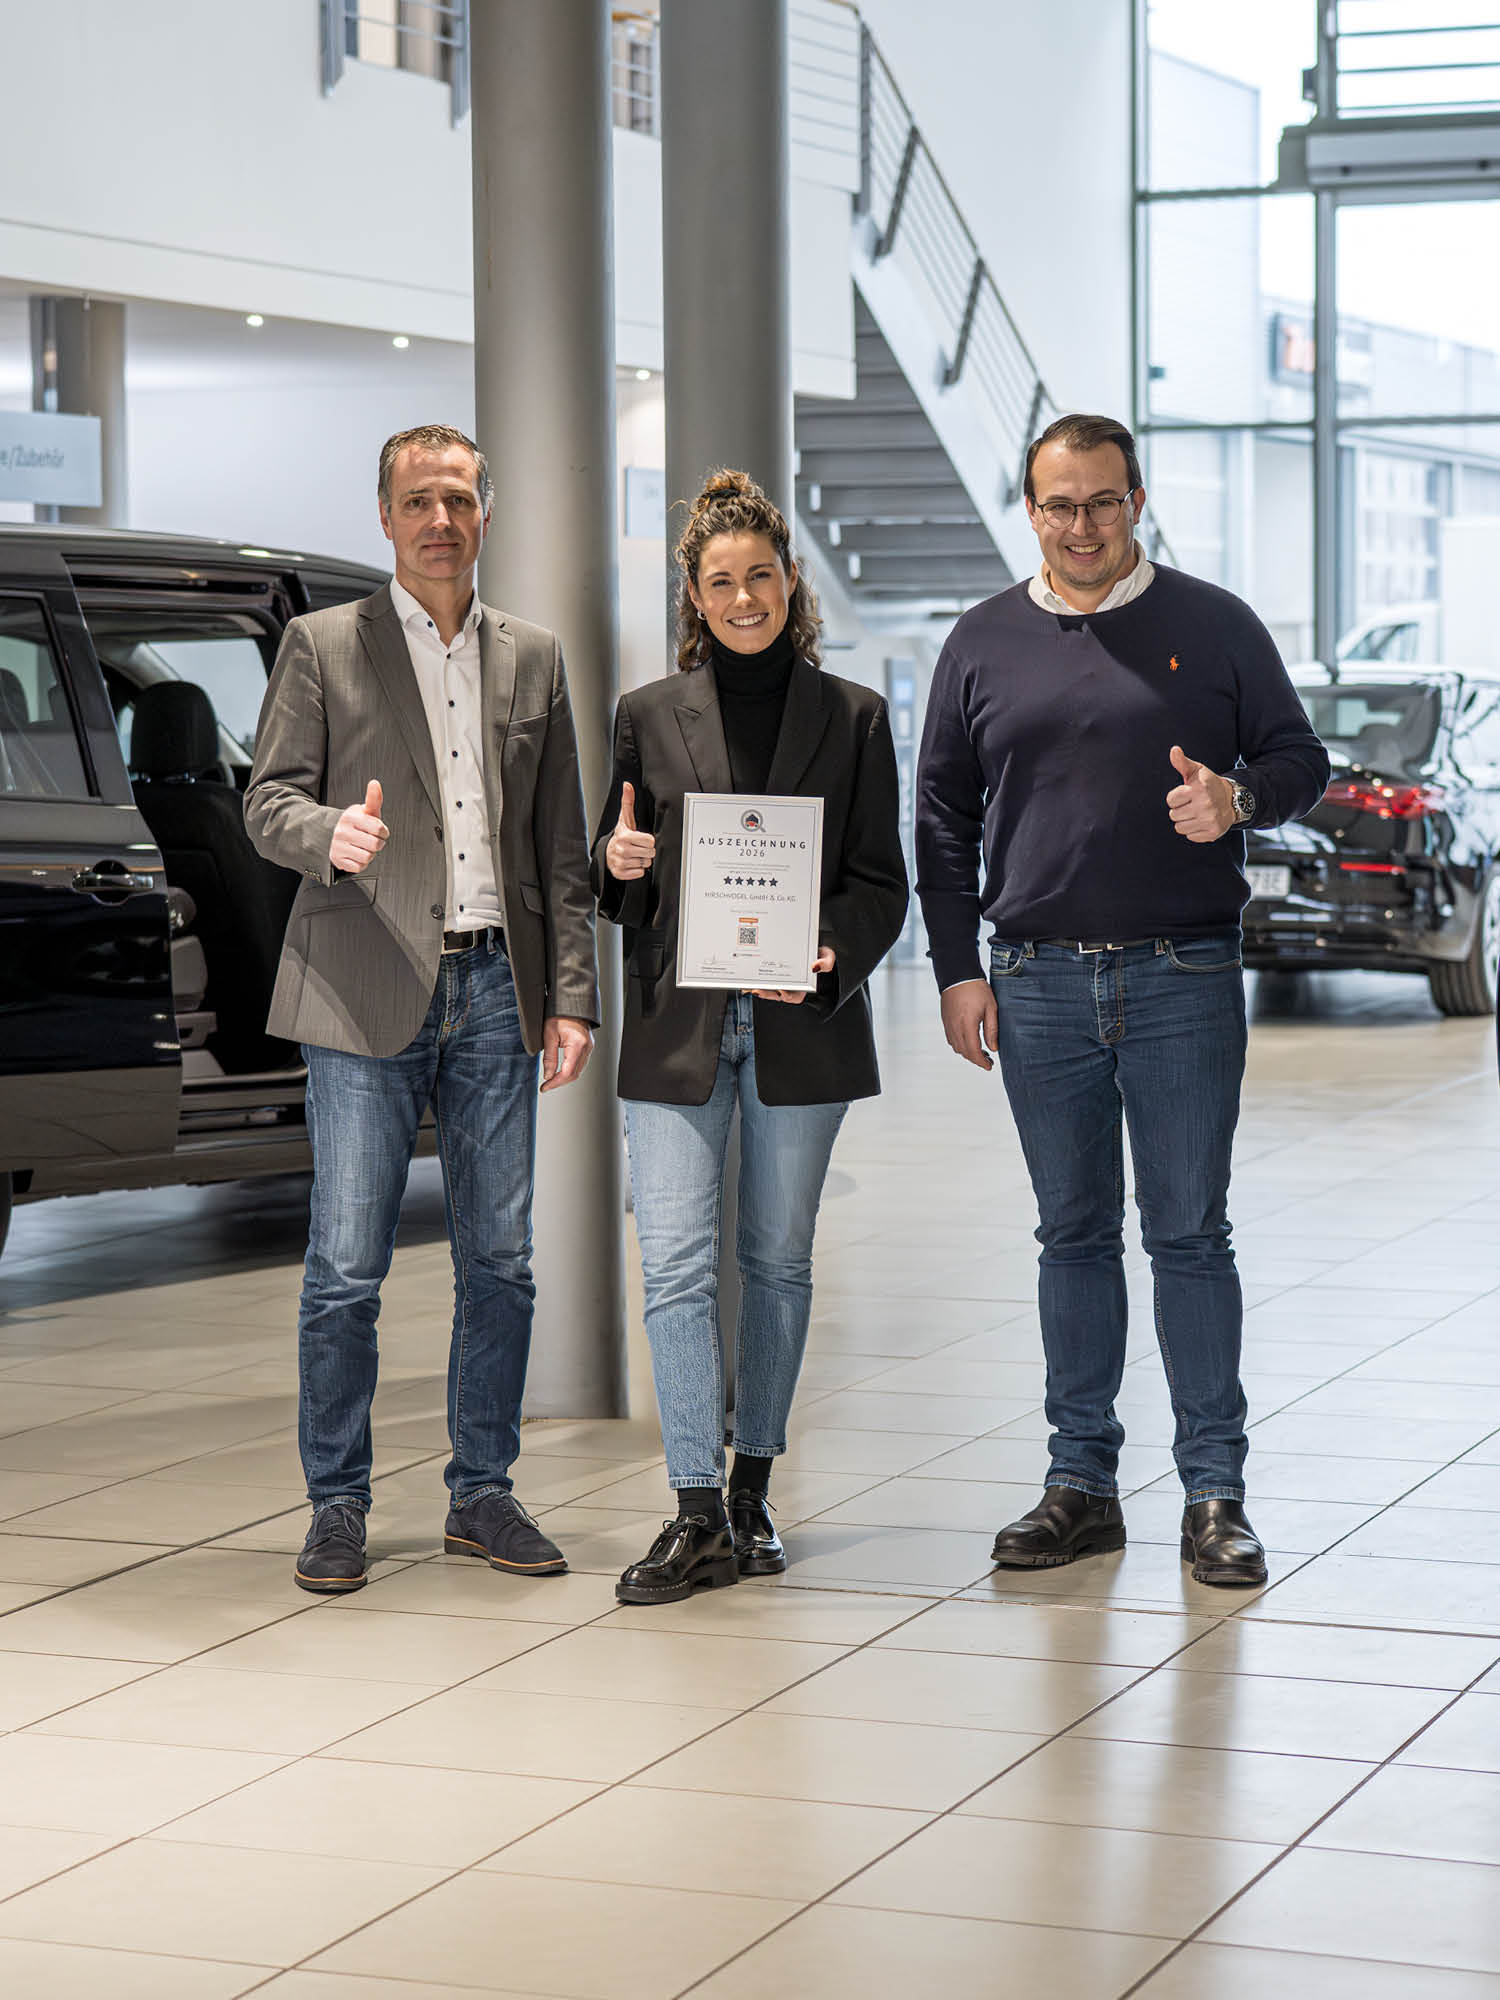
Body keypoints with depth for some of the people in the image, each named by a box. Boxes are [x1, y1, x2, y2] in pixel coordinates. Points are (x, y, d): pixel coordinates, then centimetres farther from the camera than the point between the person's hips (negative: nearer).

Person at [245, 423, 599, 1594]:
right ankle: (338, 1505, 8)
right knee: (346, 1269, -3)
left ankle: (482, 1495, 17)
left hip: (496, 990, 3)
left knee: (501, 1263, 5)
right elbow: (268, 801, 0)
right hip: (368, 998, -3)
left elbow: (562, 848, 13)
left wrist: (572, 996, 7)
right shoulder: (324, 648, 5)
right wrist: (330, 831, -23)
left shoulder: (534, 659, 14)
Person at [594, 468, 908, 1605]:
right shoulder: (651, 715, 7)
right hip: (677, 1024, 0)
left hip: (800, 1026, 0)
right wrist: (619, 866, -10)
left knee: (778, 1256, 8)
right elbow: (621, 893, 13)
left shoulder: (851, 717, 5)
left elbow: (881, 882, 4)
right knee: (676, 1263, -8)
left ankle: (752, 1492, 20)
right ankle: (698, 1518, -7)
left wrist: (832, 957, -14)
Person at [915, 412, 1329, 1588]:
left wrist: (1239, 799, -16)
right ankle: (1083, 1483, 16)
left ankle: (1215, 1495, 5)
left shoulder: (1213, 627, 4)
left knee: (1190, 1234, -1)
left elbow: (1301, 760, 7)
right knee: (1074, 1236, 8)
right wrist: (957, 969, 5)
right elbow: (943, 816, 12)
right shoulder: (984, 644, 10)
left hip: (1184, 977, -2)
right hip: (1039, 982, 2)